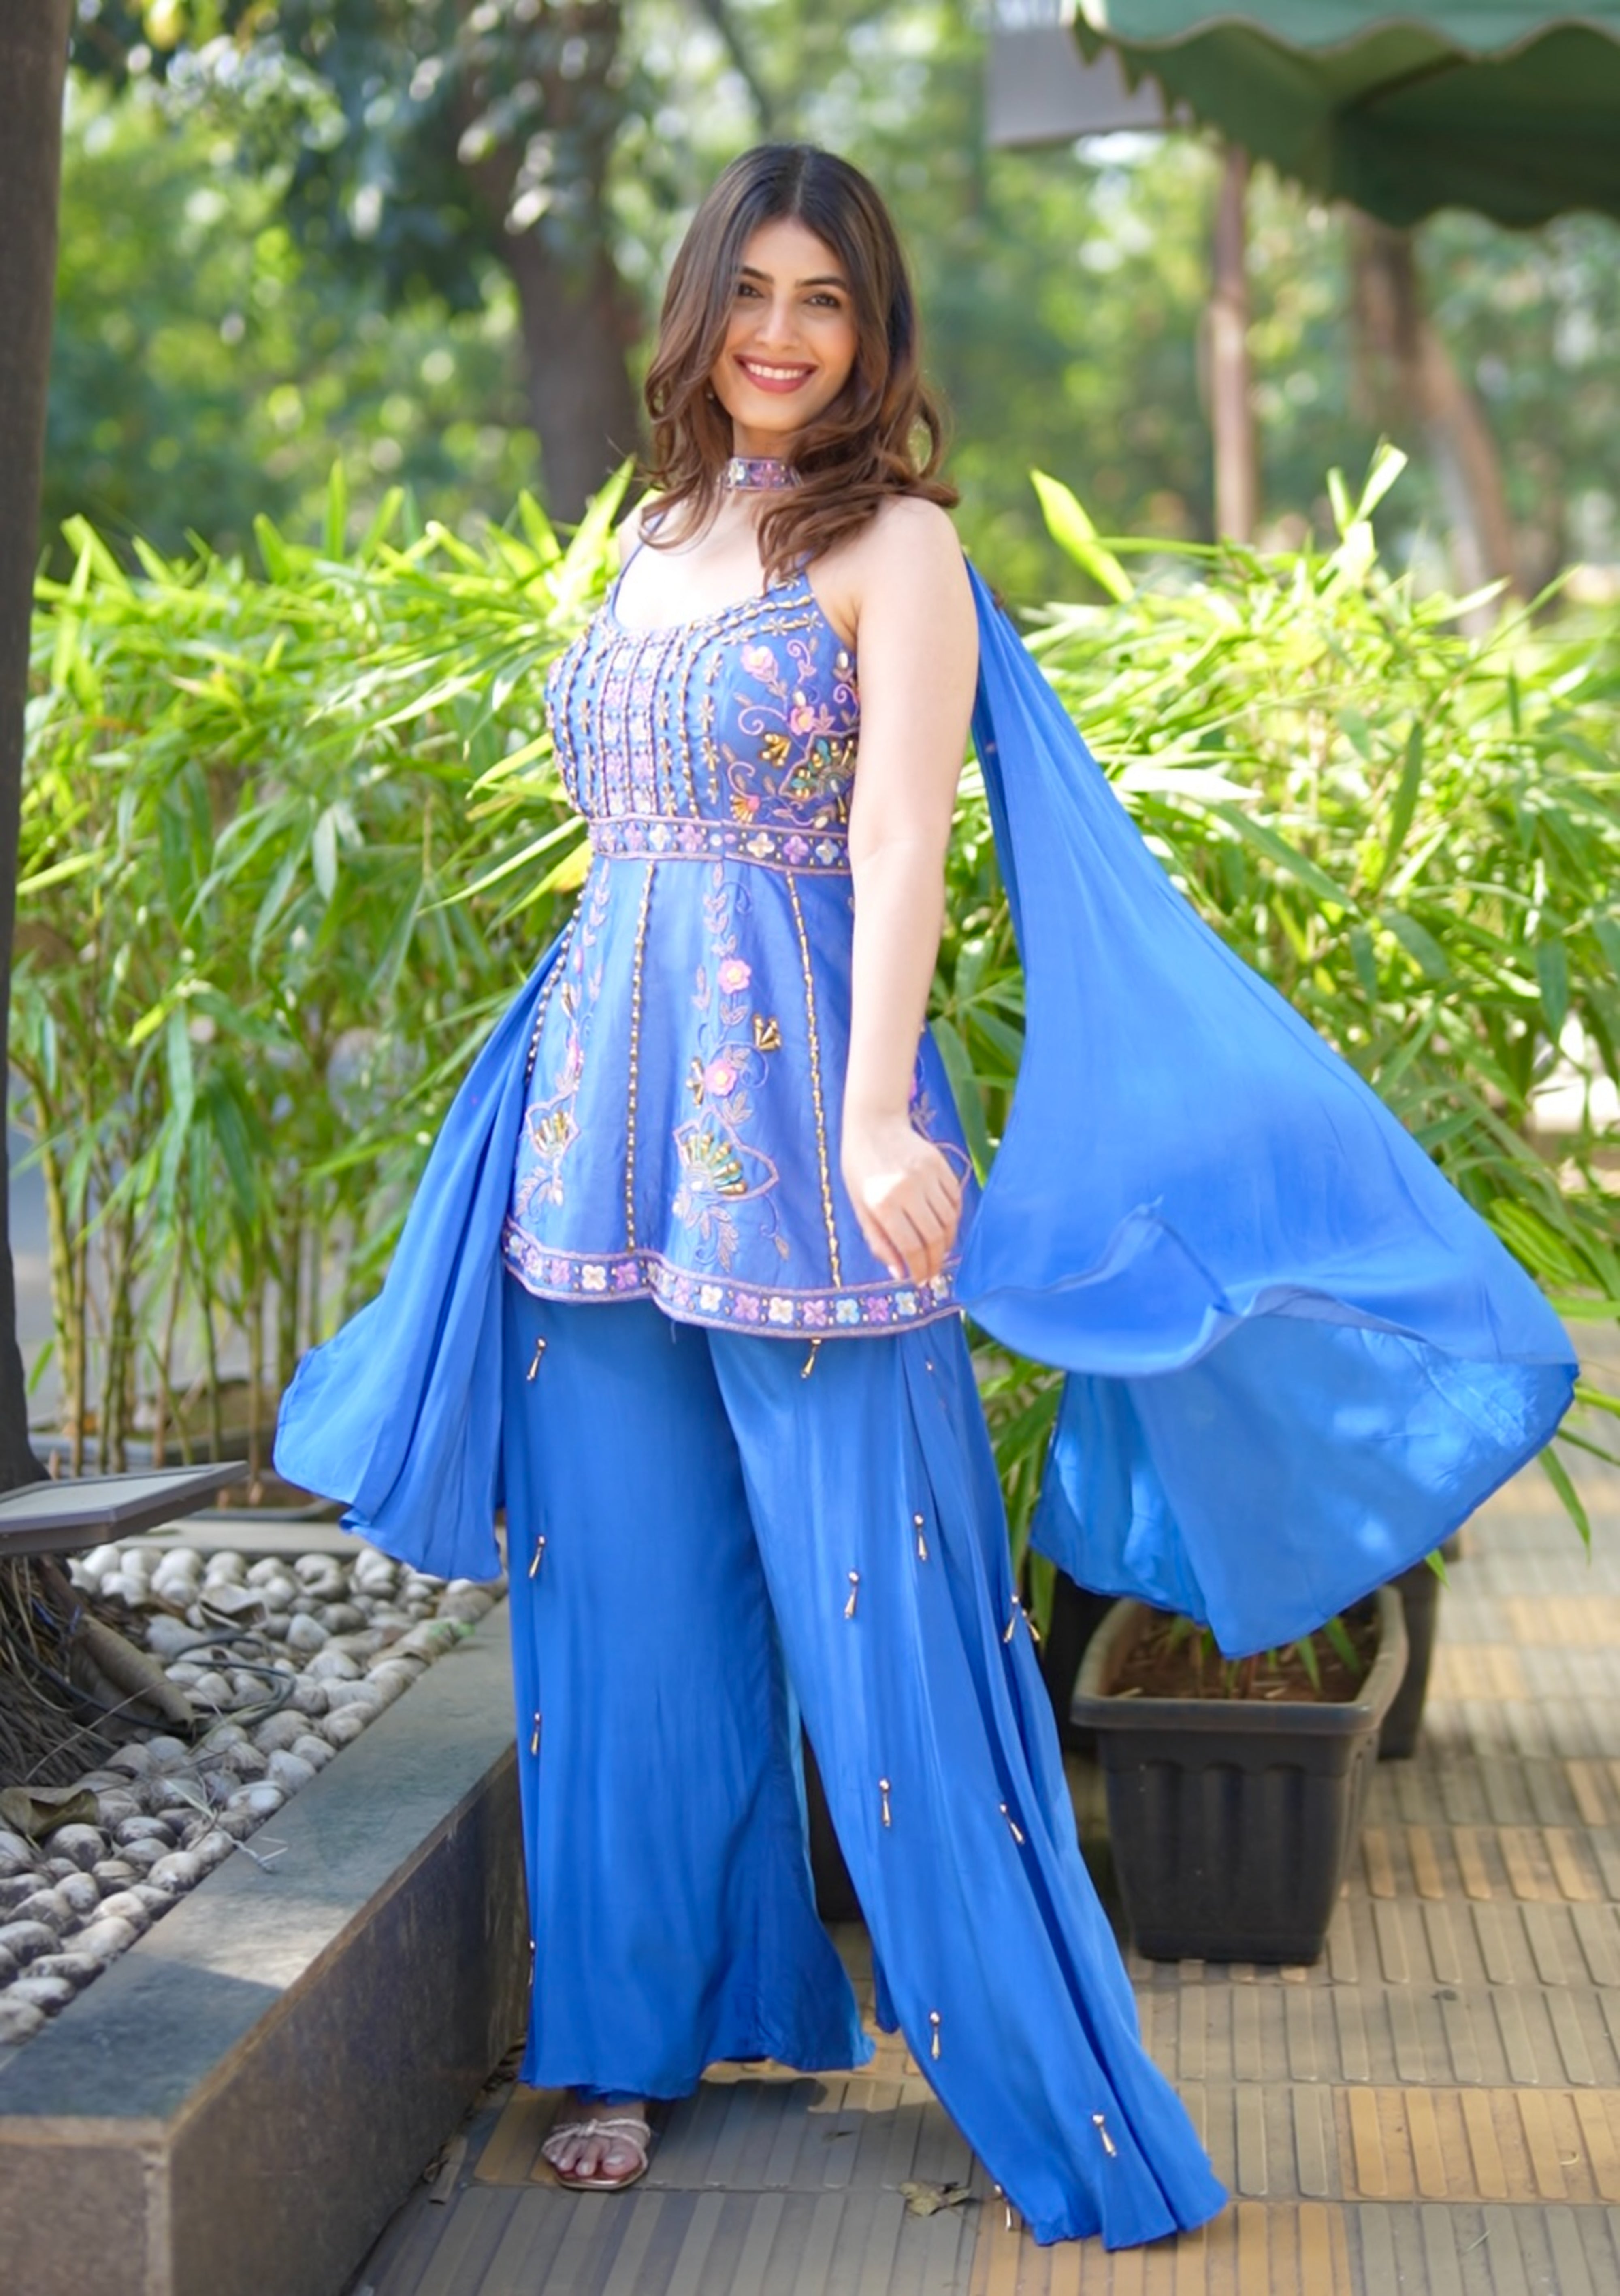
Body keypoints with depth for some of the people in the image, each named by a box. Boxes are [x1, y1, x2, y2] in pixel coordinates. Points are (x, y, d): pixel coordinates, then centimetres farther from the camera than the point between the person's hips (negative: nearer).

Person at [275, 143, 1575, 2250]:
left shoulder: (895, 546, -3)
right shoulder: (652, 539, 16)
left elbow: (897, 848, -13)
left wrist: (874, 1120, -23)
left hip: (792, 1102, -6)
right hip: (608, 1100, 6)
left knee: (871, 1592, -3)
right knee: (627, 1591, 10)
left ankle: (1044, 2087, 8)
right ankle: (635, 2030, 23)